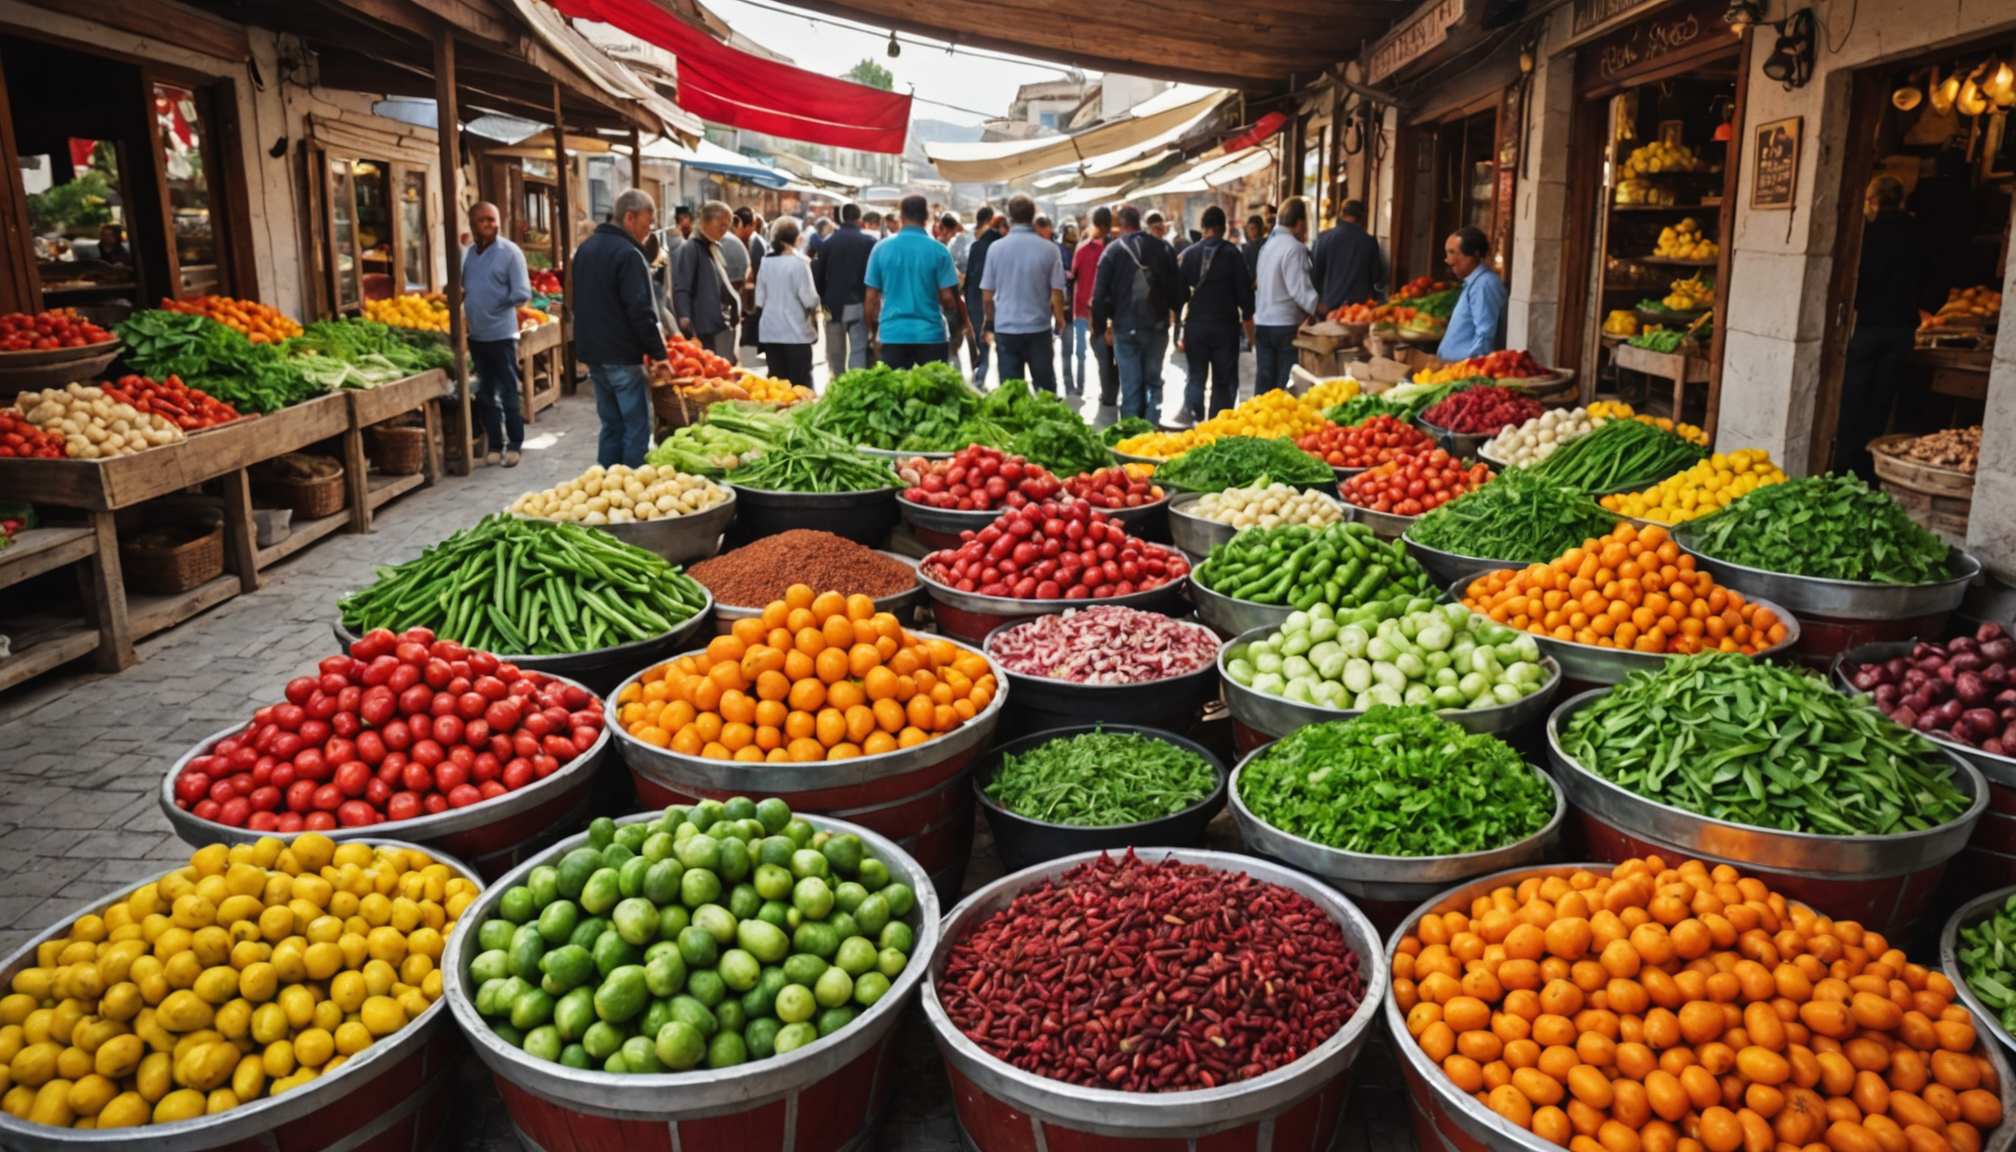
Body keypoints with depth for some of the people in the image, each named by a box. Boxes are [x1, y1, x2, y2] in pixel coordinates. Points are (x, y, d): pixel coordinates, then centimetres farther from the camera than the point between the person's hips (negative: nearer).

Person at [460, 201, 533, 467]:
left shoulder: (510, 252, -7)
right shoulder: (466, 254, 9)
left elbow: (522, 294, -11)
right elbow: (460, 288, 19)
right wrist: (458, 295, -1)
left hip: (501, 333, -5)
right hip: (476, 335, 5)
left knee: (508, 393, 1)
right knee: (485, 394, 11)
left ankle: (513, 445, 11)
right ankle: (494, 445, 19)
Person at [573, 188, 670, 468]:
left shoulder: (586, 248, 13)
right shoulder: (627, 254, -16)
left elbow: (577, 301, 21)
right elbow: (640, 311, -21)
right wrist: (659, 352, -16)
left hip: (593, 353, 9)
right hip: (623, 356, -9)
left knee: (612, 425, 16)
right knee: (636, 429, -3)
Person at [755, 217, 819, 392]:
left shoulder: (766, 262, 2)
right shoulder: (799, 263, -11)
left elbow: (760, 301, 6)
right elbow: (809, 300, -13)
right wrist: (814, 314, 6)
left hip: (771, 331, 5)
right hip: (796, 331, -5)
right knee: (800, 385, 0)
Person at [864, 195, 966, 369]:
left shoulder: (881, 248, 1)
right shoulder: (938, 250, -5)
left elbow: (872, 298, 4)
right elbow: (947, 299, -6)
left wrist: (872, 333, 15)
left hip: (892, 334, 2)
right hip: (930, 333, -1)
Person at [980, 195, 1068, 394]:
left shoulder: (996, 248, -3)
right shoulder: (1049, 249, -7)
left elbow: (987, 296, 1)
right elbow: (1057, 294, -3)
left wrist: (990, 320, 19)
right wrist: (1059, 320, 15)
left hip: (1005, 329, 1)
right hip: (1039, 329, -1)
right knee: (1045, 388, 10)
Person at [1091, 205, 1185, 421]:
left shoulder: (1113, 250, -4)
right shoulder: (1162, 248, 2)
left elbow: (1100, 294, -6)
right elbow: (1177, 287, 2)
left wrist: (1100, 326, 4)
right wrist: (1175, 315, 15)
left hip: (1125, 327, -2)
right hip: (1157, 324, 2)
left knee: (1130, 384, 4)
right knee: (1153, 381, 11)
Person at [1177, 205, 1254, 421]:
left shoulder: (1189, 253, 2)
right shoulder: (1232, 253, -5)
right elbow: (1243, 290, -5)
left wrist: (1180, 329, 12)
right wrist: (1248, 319, 6)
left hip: (1195, 325, 2)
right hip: (1225, 325, -2)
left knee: (1196, 377, 9)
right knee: (1224, 380, 5)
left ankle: (1193, 422, 1)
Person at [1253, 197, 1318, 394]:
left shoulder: (1268, 244, 11)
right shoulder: (1294, 248, -14)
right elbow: (1300, 290, -22)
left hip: (1262, 323, 8)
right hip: (1286, 326, -8)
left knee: (1264, 381, 11)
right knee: (1287, 385, -3)